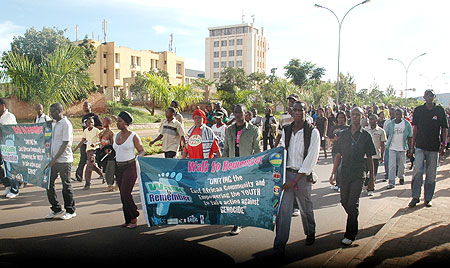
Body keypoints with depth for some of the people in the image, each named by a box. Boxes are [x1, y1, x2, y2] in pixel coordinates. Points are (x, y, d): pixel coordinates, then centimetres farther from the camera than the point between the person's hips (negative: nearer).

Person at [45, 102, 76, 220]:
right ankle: (56, 209, 22)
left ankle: (70, 210, 15)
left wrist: (54, 159, -19)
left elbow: (65, 144, -17)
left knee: (66, 185, 2)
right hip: (54, 160, 8)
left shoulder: (66, 124, -12)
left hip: (64, 160, -8)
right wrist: (51, 159, 10)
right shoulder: (54, 124, 14)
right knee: (48, 183, 9)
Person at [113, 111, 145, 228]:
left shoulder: (133, 136, -6)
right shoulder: (116, 136, 13)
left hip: (130, 167, -6)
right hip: (118, 167, 7)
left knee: (125, 193, -12)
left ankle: (134, 218, 7)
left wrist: (138, 157, -22)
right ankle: (128, 220, 18)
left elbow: (142, 151, -3)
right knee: (123, 194, 8)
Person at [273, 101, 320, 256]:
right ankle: (280, 244, 1)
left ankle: (310, 234, 40)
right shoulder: (286, 130, 7)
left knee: (306, 208, 13)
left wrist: (295, 180, -14)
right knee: (283, 208, -5)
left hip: (303, 175, -2)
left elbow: (311, 159, -10)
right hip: (286, 173, 3)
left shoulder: (313, 132, -7)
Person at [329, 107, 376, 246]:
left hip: (358, 174, -3)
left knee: (353, 204, -6)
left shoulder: (365, 135, 1)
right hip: (345, 173, 3)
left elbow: (369, 158, 6)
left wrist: (371, 176, 7)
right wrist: (333, 173, 5)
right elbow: (338, 155, 9)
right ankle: (353, 223, 37)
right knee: (344, 202, 11)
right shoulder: (344, 134, 7)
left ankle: (350, 235, 4)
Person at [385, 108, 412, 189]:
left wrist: (410, 147, 6)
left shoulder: (407, 124, 1)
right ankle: (391, 182, -4)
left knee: (401, 165, 12)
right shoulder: (390, 124, 1)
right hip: (392, 147, -1)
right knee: (392, 165, -6)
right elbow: (386, 135, 10)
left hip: (402, 147, 1)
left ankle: (401, 177, 38)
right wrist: (388, 143, 8)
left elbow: (410, 136, 7)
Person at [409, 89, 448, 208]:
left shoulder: (439, 110, 4)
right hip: (420, 146, 0)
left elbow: (444, 129, 7)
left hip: (434, 147, 1)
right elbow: (415, 128, 8)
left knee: (431, 174, 6)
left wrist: (443, 144, -2)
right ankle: (415, 197, 0)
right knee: (418, 171, -12)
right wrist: (412, 145, 5)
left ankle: (428, 198, 18)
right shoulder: (418, 110, 5)